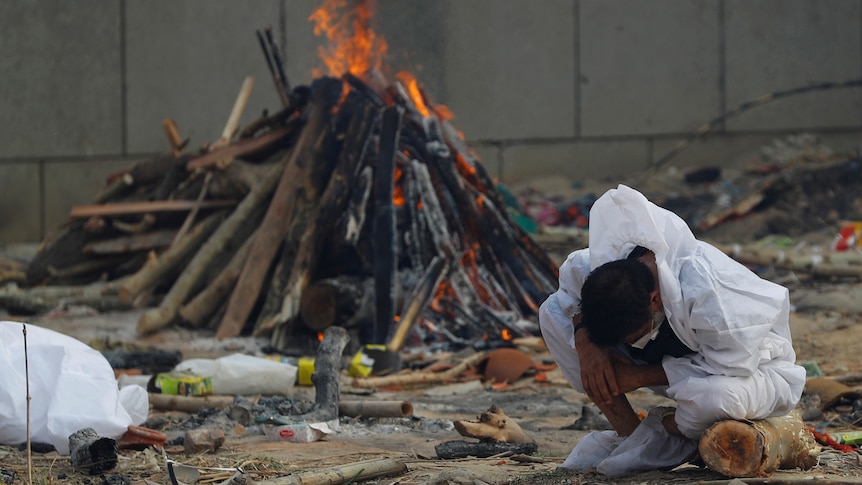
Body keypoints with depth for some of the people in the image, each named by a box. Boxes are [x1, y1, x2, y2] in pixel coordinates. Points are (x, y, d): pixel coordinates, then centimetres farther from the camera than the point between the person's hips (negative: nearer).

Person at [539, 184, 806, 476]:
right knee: (553, 313, -10)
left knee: (720, 396, -46)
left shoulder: (705, 292, -40)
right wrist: (585, 344, -24)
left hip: (748, 364, -5)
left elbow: (731, 367, -33)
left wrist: (641, 376, -29)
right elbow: (570, 280, -4)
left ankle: (666, 435, -7)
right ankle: (629, 435, -6)